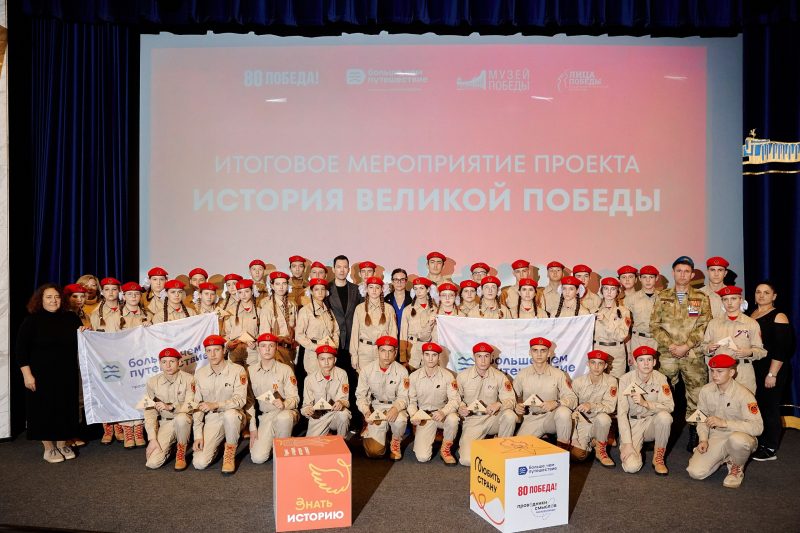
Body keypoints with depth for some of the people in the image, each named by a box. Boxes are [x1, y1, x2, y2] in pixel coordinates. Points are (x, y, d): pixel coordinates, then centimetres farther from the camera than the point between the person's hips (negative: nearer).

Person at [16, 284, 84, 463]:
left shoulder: (71, 318, 6)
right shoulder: (32, 320, -5)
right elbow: (21, 349, -6)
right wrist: (27, 374, -11)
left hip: (67, 375, 3)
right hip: (42, 375, -3)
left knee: (65, 409, 8)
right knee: (44, 410, 3)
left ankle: (62, 444, 24)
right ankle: (49, 448, 17)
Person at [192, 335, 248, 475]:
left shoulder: (237, 370, -8)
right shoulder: (199, 373, 3)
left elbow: (240, 400, -17)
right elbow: (197, 406, 4)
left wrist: (216, 405, -31)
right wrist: (198, 435, -3)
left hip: (233, 417, -3)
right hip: (211, 420, 3)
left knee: (229, 413, -40)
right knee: (199, 463, -15)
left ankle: (230, 454, -15)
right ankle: (215, 446, 20)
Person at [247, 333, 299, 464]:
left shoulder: (285, 369, -4)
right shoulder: (250, 370, 3)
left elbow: (295, 397, -6)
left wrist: (284, 404, -29)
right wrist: (252, 427, 0)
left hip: (285, 412, -2)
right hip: (264, 417, 2)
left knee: (283, 417, -39)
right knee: (257, 458, -16)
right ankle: (271, 440, 17)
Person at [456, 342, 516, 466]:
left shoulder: (499, 377, -2)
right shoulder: (462, 376, -2)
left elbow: (511, 400, -7)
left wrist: (499, 404, -29)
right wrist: (460, 408, -16)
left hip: (492, 418, 2)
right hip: (472, 420, -1)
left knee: (510, 415, -33)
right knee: (467, 460, -21)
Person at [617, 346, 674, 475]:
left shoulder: (660, 378, -7)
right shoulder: (626, 380, -13)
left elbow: (669, 406, -18)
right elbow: (622, 413, -16)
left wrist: (645, 403, -34)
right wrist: (627, 444, -21)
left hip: (652, 422, 1)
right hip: (633, 423, -1)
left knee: (664, 416, -33)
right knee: (632, 467, -21)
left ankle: (658, 459, -9)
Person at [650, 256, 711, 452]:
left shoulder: (701, 298, 7)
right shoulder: (662, 297, 8)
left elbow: (703, 327, -2)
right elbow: (654, 326, 3)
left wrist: (686, 346, -13)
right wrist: (670, 345, -10)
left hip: (693, 355, 0)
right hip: (666, 355, 1)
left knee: (696, 395, 2)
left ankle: (694, 435, 15)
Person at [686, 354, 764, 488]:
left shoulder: (743, 394, -17)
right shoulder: (706, 391, -2)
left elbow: (757, 427, -24)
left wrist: (724, 423, -29)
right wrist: (703, 440, -6)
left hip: (740, 437, -4)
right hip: (715, 438, 4)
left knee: (737, 439, -42)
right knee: (695, 472, -15)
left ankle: (737, 469, -6)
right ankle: (725, 458, 17)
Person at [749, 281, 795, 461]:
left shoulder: (778, 317, -9)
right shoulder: (751, 315, 11)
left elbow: (781, 349, -14)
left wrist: (772, 374, -17)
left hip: (772, 372, -6)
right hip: (753, 369, 6)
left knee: (769, 408, 0)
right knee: (756, 407, 10)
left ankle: (770, 449, 11)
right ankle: (758, 443, 22)